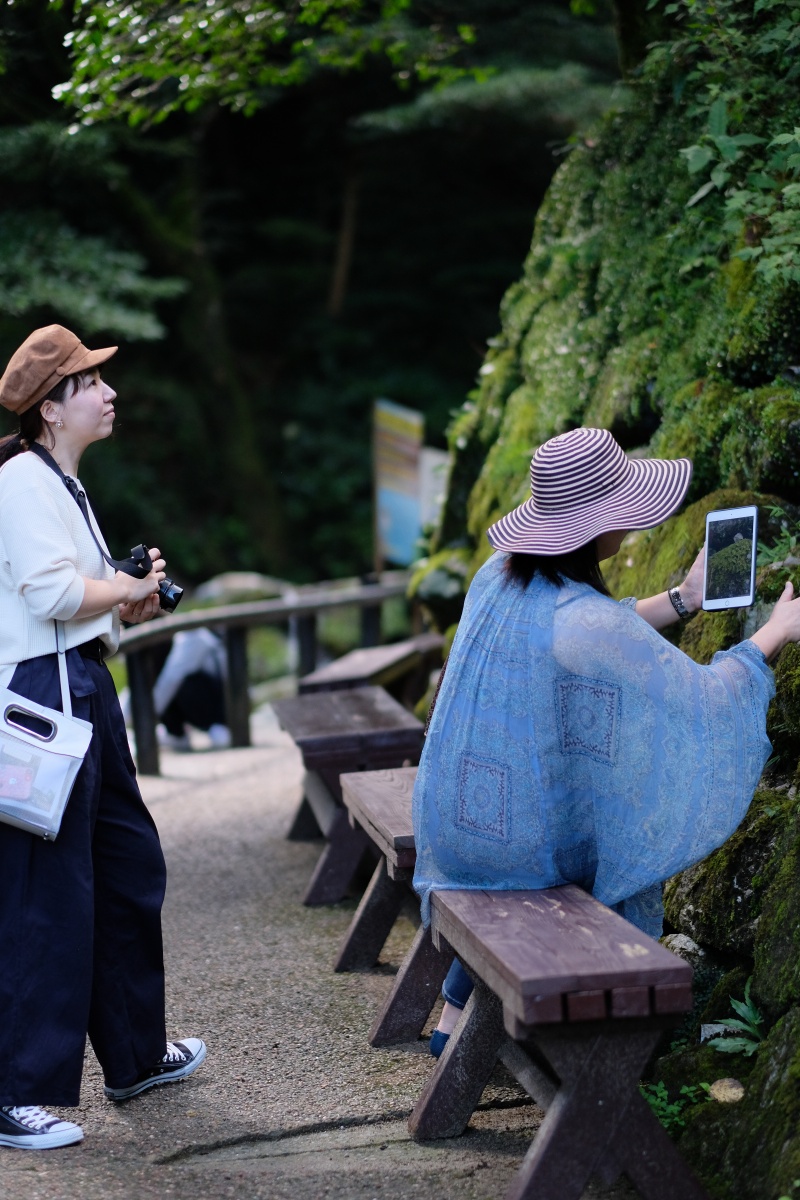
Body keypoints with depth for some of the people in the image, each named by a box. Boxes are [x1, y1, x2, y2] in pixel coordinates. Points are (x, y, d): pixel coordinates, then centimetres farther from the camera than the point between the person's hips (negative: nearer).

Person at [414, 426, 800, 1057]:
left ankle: (456, 1016, 39)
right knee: (634, 833, 24)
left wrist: (683, 598, 14)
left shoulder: (498, 576, -4)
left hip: (452, 821, 6)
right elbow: (701, 703, -16)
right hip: (519, 838, -6)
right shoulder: (584, 619, -27)